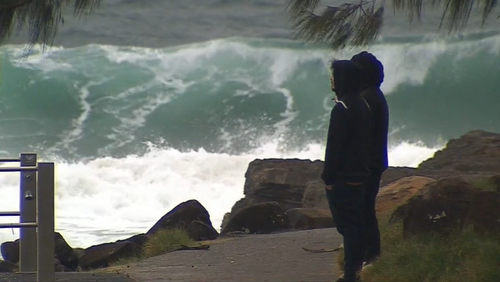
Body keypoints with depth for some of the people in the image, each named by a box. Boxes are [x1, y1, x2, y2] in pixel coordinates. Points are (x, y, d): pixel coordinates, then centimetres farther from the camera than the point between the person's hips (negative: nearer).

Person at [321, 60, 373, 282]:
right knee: (357, 222, 13)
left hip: (343, 178, -9)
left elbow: (334, 146, -19)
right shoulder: (363, 105, 10)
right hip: (359, 174, 9)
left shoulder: (342, 108, -18)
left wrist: (328, 177, -14)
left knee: (347, 225, -6)